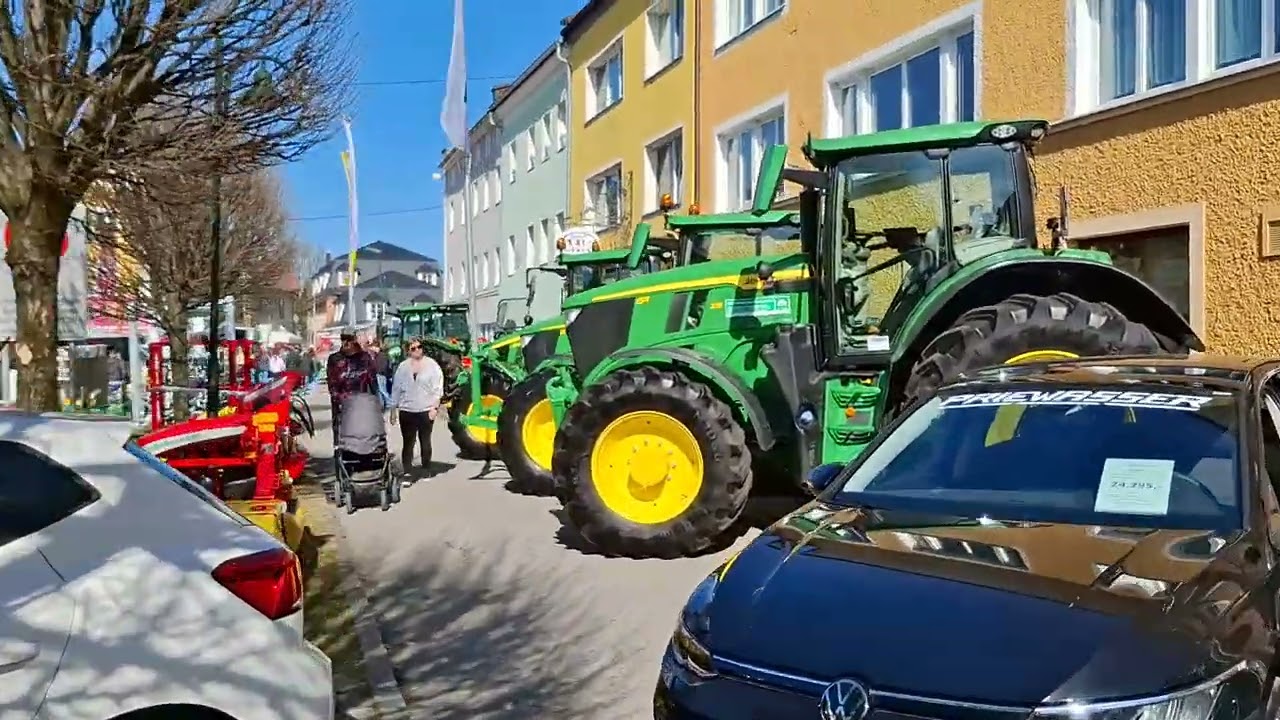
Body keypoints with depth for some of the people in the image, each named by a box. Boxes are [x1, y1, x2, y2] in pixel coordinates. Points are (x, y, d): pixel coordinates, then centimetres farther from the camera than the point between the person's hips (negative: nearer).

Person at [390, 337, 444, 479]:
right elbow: (396, 389, 12)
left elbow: (437, 388, -1)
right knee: (408, 442, -3)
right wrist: (393, 410, 10)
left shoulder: (431, 365, 2)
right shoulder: (403, 367, 9)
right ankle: (406, 472, -5)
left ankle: (426, 470, 17)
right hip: (406, 410, 1)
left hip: (426, 410, -1)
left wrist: (435, 407, -9)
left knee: (425, 441, 8)